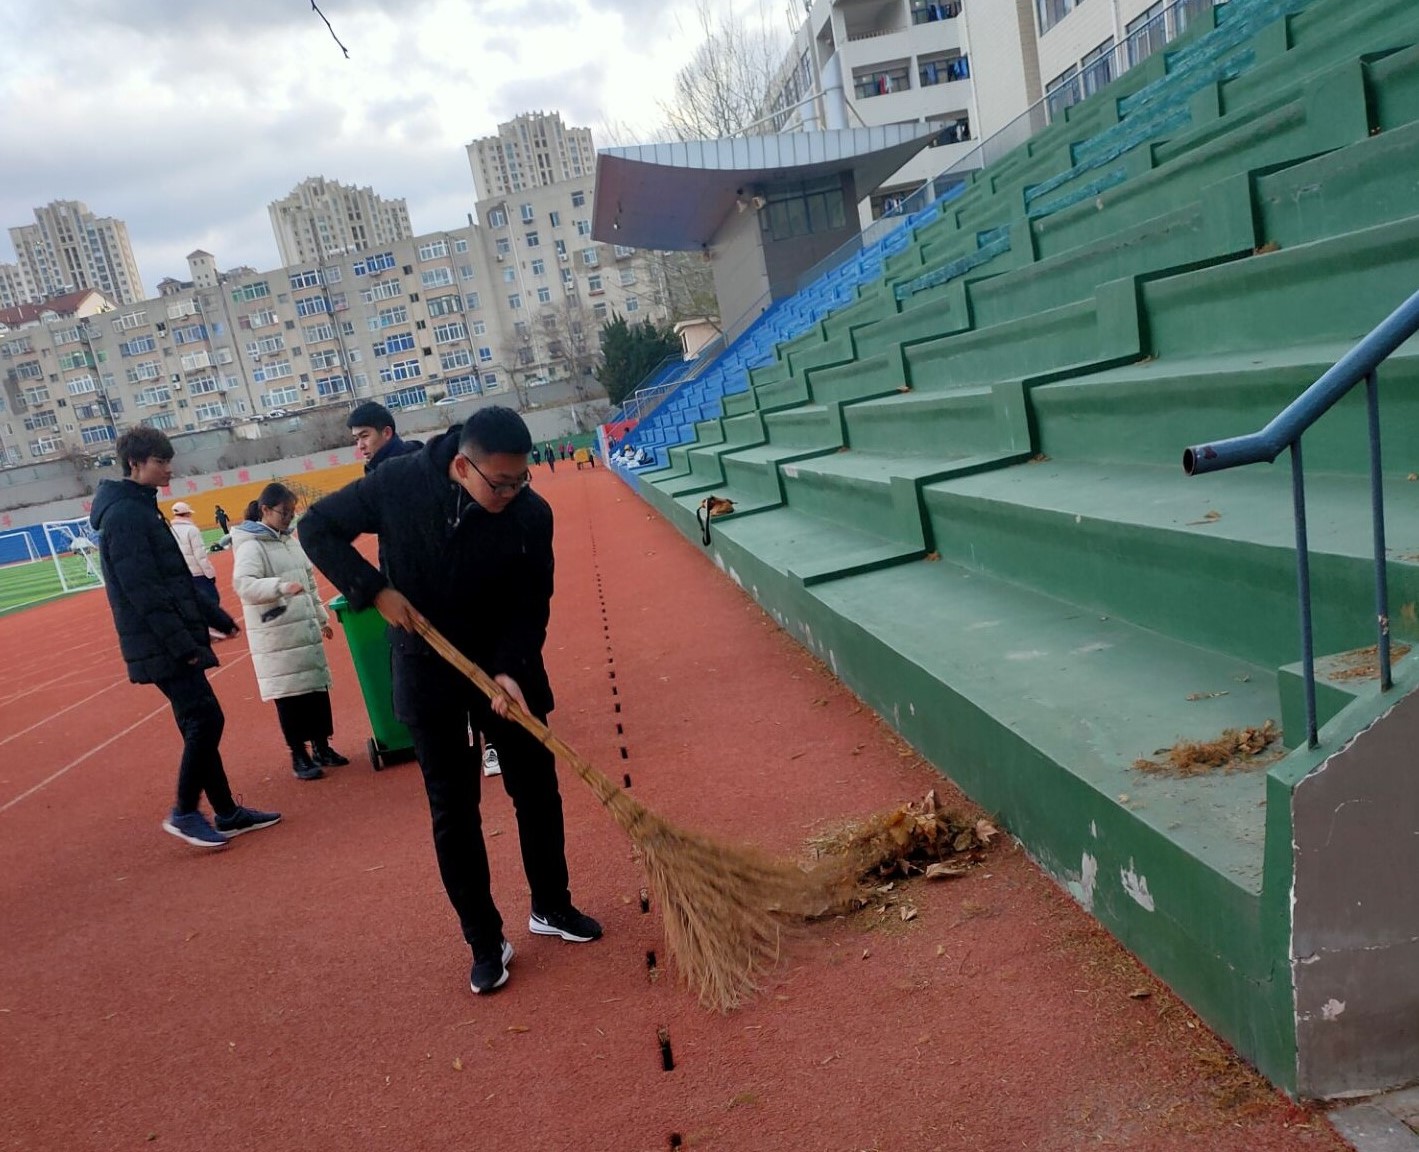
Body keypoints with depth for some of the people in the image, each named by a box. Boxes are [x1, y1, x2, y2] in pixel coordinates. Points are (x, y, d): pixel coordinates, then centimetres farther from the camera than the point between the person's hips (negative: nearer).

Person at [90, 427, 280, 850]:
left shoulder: (141, 509, 16)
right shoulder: (124, 514, -15)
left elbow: (178, 581, 22)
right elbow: (143, 591, -21)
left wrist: (217, 618, 21)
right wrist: (183, 644, -22)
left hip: (171, 643, 10)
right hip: (162, 646, -10)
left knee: (201, 724, 11)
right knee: (206, 720, -9)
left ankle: (227, 813, 18)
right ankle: (184, 813, 3)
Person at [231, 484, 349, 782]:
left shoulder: (290, 541, 13)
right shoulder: (251, 546, -11)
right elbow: (243, 584, -26)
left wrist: (321, 618, 23)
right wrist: (282, 586, -39)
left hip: (305, 629, 8)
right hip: (276, 636, -7)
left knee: (317, 686, 11)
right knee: (289, 694, -2)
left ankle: (321, 747, 24)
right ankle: (299, 756, 9)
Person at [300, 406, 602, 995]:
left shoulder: (531, 513, -20)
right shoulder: (398, 484, -21)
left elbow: (530, 606, -11)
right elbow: (317, 528, -7)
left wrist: (510, 669, -27)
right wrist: (374, 589, -19)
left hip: (507, 664, 1)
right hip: (428, 670, -1)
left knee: (537, 789, 8)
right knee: (452, 808, 4)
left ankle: (551, 907, 31)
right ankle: (485, 942, 17)